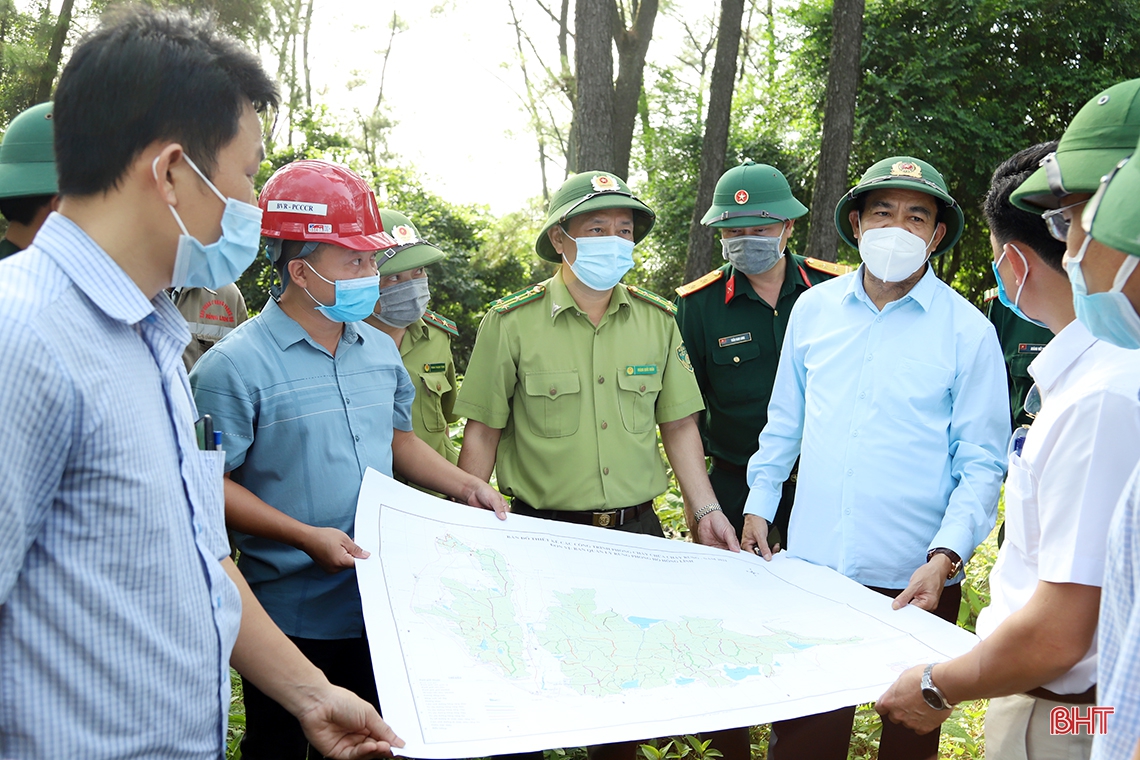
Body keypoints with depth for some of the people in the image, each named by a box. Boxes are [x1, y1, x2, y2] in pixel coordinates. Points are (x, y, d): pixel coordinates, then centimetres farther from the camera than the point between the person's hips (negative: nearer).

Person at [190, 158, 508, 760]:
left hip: (380, 601, 6)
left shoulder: (380, 351, 7)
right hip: (291, 615, -6)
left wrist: (466, 486, 6)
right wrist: (307, 537, -23)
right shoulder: (235, 366, -15)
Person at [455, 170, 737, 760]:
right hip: (542, 531, -3)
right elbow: (482, 433, -3)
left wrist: (705, 509, 1)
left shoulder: (658, 319, 5)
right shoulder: (512, 323, -5)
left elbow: (677, 425, 9)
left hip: (637, 531, 3)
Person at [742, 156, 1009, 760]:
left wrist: (945, 557, -16)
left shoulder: (968, 331, -5)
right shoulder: (813, 309, 5)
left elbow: (981, 461, -5)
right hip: (810, 562, 3)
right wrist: (759, 506, 13)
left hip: (915, 578, -2)